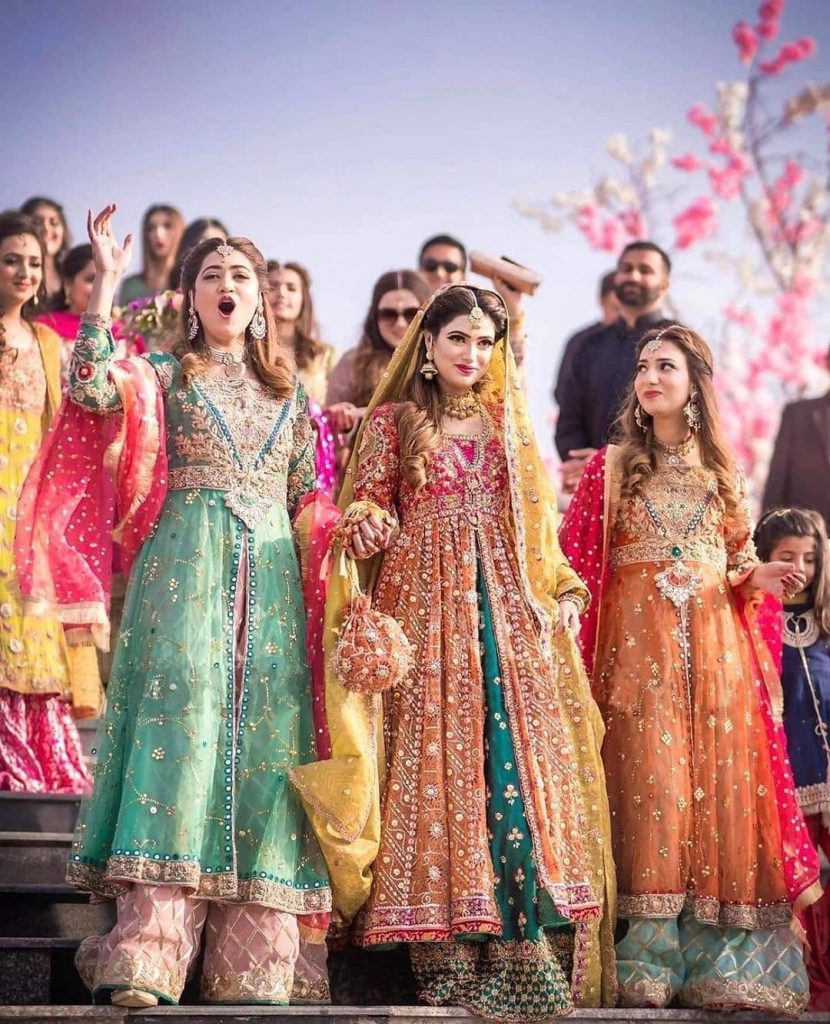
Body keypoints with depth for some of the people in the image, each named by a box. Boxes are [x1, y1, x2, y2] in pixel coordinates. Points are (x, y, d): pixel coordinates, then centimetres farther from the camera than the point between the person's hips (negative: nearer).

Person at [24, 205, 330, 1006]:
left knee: (262, 735, -4)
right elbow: (90, 389, -10)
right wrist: (105, 283, -12)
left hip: (270, 580, 4)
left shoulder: (288, 392, 20)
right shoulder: (165, 374, 10)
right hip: (185, 570, -3)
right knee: (181, 712, -18)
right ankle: (145, 958, -24)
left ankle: (247, 962, -5)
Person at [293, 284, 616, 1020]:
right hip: (426, 604, -2)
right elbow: (367, 506, 5)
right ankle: (450, 957, -10)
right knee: (436, 756, -9)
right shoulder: (394, 421, 9)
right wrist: (365, 528, -17)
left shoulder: (508, 423, 17)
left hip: (506, 608, 2)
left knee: (518, 756, -8)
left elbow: (537, 521, 17)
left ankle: (526, 954, -9)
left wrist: (561, 592, 6)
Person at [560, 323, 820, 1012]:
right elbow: (578, 565, 2)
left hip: (715, 651, 2)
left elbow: (738, 561, 18)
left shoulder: (721, 471, 15)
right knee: (648, 786, -9)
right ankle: (647, 965, -7)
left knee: (721, 788, -2)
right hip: (638, 651, -2)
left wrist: (756, 578, -1)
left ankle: (720, 964, 1)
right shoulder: (612, 468, 8)